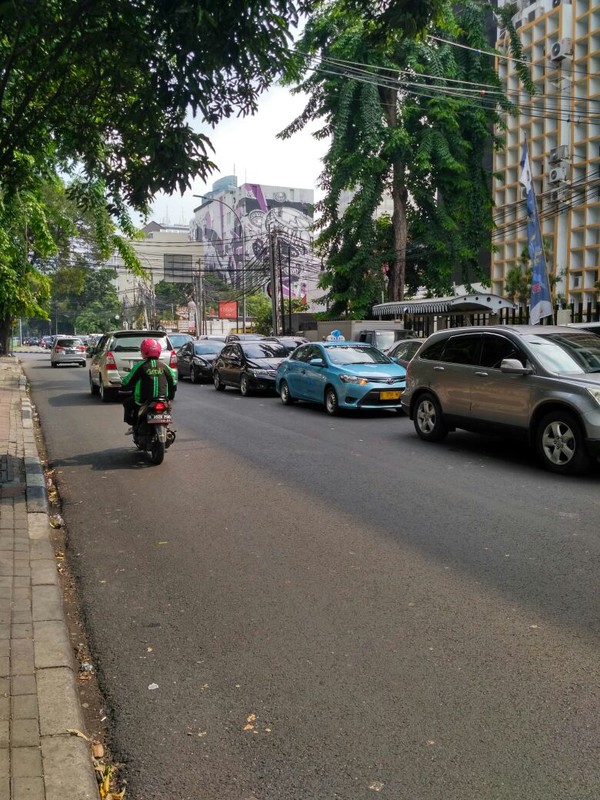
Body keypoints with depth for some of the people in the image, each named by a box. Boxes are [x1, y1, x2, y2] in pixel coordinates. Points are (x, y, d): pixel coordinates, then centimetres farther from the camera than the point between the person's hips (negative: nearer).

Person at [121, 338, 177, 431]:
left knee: (127, 403, 23)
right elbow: (173, 382, 10)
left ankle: (134, 425, 15)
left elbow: (127, 382, -1)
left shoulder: (140, 366, -6)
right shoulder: (164, 366, 4)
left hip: (143, 400, -3)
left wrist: (123, 385, 22)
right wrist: (170, 397, 23)